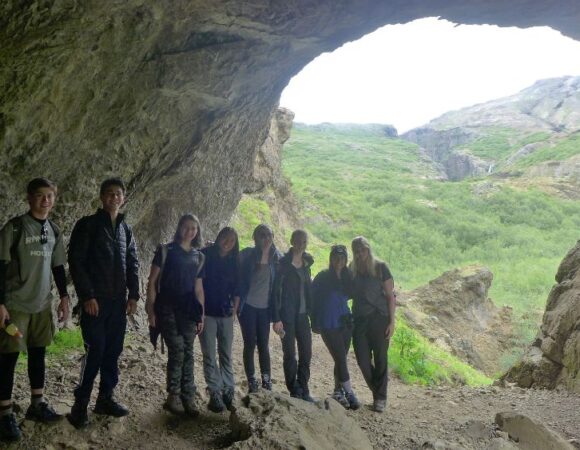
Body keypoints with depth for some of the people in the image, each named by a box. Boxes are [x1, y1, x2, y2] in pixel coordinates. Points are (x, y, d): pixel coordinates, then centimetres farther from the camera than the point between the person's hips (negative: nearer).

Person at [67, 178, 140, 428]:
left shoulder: (125, 229, 13)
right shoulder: (87, 225, -3)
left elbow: (133, 264, 15)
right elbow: (76, 261, -9)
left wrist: (133, 295, 4)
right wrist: (87, 296, -15)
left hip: (118, 301, 5)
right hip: (95, 300, -5)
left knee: (113, 352, 8)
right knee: (95, 351, -8)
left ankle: (105, 399, 20)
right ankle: (80, 405, 4)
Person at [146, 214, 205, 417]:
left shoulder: (199, 257, 10)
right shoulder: (165, 251, -2)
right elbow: (152, 282, -2)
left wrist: (201, 315, 10)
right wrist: (151, 310, -7)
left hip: (188, 311, 4)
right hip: (167, 309, -4)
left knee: (188, 354, 5)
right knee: (177, 351, -9)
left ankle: (188, 398, 14)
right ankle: (173, 396, 7)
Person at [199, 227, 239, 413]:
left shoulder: (233, 262, 7)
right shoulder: (205, 255, -4)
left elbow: (236, 288, 12)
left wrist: (235, 309, 4)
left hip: (226, 314, 4)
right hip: (207, 312, -3)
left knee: (226, 354, 8)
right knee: (209, 355, -1)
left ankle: (228, 391, 16)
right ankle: (215, 394, 3)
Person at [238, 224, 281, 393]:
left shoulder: (277, 257, -1)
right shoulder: (247, 255, -6)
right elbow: (237, 277, -1)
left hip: (265, 307, 2)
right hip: (248, 305, -1)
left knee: (264, 345, 8)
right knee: (250, 344, 4)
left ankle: (266, 379, 19)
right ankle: (251, 381, 13)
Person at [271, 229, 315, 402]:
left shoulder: (306, 262, 8)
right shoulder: (283, 263, -10)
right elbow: (275, 291, -11)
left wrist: (311, 309, 9)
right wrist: (276, 318, -15)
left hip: (303, 314, 6)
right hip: (287, 315, -6)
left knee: (306, 352, 8)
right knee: (290, 354, 2)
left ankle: (303, 390, 20)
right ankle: (295, 392, 14)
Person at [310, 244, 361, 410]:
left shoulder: (347, 277, 5)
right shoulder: (322, 277, -8)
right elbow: (312, 297, -4)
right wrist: (315, 322, -5)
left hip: (345, 323, 5)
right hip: (329, 325, -5)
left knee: (341, 359, 11)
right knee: (341, 359, -7)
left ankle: (338, 391, 24)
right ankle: (349, 393, 0)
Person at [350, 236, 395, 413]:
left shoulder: (380, 267, -4)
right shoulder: (352, 269, 6)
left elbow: (390, 295, -3)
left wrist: (392, 321, -8)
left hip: (379, 318, -3)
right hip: (359, 319, 3)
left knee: (380, 358, 3)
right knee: (363, 359, 3)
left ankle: (380, 398, 16)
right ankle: (377, 390, 27)